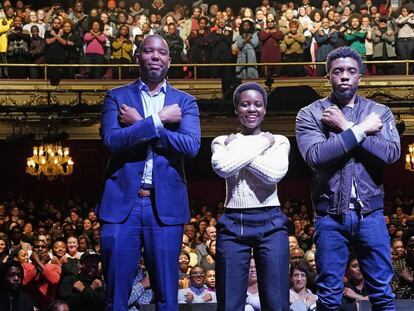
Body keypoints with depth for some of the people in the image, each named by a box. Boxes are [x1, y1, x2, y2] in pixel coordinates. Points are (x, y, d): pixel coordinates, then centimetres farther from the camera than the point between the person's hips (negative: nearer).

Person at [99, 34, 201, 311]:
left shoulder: (185, 102, 10)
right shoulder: (117, 97, 9)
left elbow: (191, 146, -8)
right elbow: (111, 139, -9)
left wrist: (139, 123, -8)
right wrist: (157, 119, -12)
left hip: (165, 205, 1)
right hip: (122, 202, 0)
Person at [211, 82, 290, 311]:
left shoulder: (279, 141, 8)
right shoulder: (223, 141, 10)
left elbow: (274, 173, -12)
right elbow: (223, 167, -14)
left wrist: (237, 149, -5)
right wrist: (261, 143, -6)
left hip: (270, 223, 0)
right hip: (233, 224, 1)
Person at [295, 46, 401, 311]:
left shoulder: (380, 112, 5)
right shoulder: (310, 114, 1)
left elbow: (391, 153, -12)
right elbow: (316, 156, -17)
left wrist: (346, 127, -12)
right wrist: (361, 129, -14)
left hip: (370, 214, 1)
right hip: (330, 216, -1)